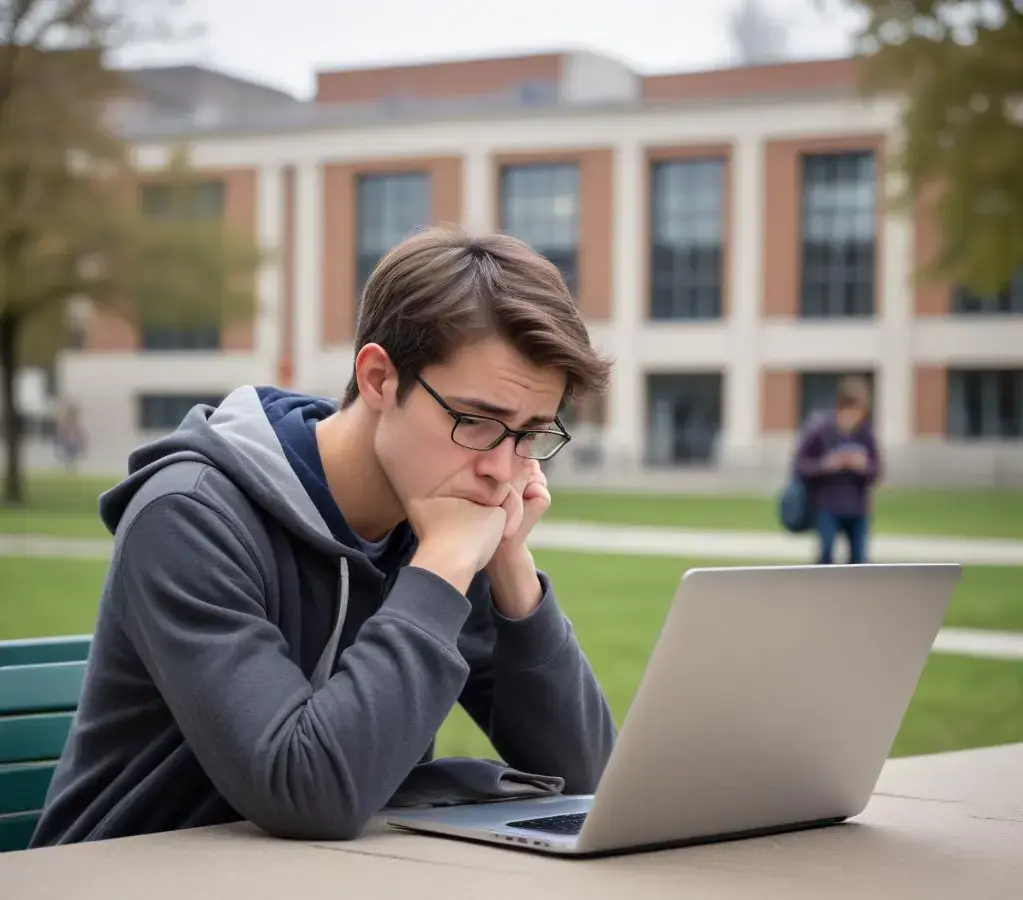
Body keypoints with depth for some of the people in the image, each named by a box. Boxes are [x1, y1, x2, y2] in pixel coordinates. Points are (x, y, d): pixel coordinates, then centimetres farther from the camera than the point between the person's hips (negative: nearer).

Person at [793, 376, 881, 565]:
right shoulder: (819, 428, -10)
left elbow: (874, 473, 2)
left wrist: (864, 466, -20)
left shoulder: (865, 433, -2)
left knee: (859, 558, 4)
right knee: (826, 555, -12)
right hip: (826, 506, -3)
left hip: (857, 508, 3)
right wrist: (825, 464, -24)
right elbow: (800, 465, -7)